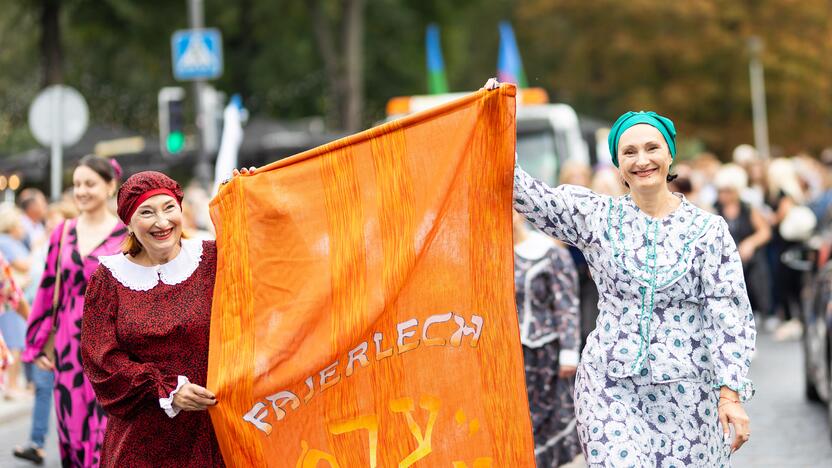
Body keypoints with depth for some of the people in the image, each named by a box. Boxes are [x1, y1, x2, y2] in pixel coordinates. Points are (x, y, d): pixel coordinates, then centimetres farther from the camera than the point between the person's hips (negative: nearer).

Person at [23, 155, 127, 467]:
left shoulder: (127, 236, -2)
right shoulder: (64, 233, 8)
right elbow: (48, 291, 11)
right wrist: (39, 343, 11)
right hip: (69, 347, 4)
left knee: (108, 428, -6)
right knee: (73, 429, 7)